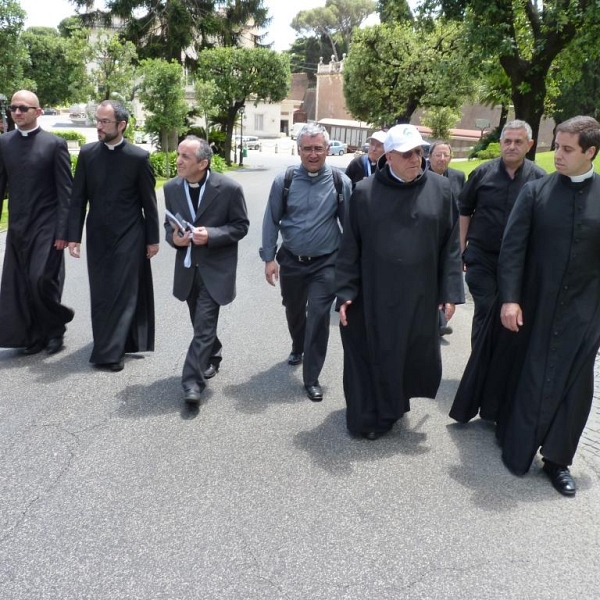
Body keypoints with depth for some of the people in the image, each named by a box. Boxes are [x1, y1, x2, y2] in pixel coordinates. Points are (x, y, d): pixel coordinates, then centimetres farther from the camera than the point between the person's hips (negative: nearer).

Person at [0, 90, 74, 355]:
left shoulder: (55, 144, -5)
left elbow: (65, 192, -7)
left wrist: (63, 231, -13)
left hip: (46, 227, -4)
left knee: (41, 281, -8)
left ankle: (55, 329, 17)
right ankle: (33, 336, 19)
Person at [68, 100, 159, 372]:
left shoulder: (139, 157, -7)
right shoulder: (87, 153, 1)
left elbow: (149, 202, -2)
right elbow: (78, 198, 3)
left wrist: (153, 238, -1)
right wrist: (74, 235, -3)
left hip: (129, 235, -3)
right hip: (97, 235, 3)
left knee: (123, 293, -3)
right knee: (100, 293, 9)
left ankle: (110, 352, 1)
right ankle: (109, 344, 24)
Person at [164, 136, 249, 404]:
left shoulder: (229, 188, -13)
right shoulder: (171, 187, 0)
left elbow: (241, 225, -7)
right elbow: (169, 224, 11)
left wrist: (211, 235, -22)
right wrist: (174, 237, -13)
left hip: (215, 268, -5)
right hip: (187, 267, 5)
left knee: (204, 324, -9)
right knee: (201, 322, 18)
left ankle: (193, 381, -4)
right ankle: (212, 357, 44)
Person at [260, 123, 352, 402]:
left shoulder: (340, 182, -8)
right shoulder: (284, 181, -7)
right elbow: (271, 221, -2)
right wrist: (269, 258, -6)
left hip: (325, 263, -2)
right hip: (291, 261, 2)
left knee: (318, 317, -5)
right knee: (294, 311, 21)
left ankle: (311, 378, 8)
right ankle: (297, 348, 51)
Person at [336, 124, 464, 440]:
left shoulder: (440, 189, 0)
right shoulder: (364, 192, -3)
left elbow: (451, 245, 3)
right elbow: (350, 247, -1)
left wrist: (451, 291, 0)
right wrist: (345, 293, -4)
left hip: (420, 295, 2)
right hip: (375, 295, -1)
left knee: (414, 355, 12)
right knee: (377, 355, 8)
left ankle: (393, 405, 39)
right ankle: (372, 416, 28)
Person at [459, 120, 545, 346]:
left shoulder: (539, 178, -4)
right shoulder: (483, 172, -2)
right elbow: (464, 211, 4)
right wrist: (461, 248, 3)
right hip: (481, 257, -1)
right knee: (484, 312, 0)